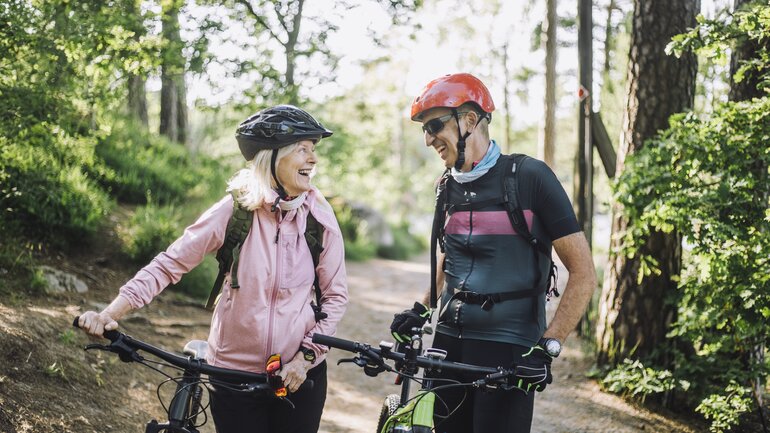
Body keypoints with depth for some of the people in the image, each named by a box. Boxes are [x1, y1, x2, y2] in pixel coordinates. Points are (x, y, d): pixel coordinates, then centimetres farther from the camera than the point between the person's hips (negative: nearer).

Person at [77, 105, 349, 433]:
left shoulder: (320, 216, -6)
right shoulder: (233, 211, -11)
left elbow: (335, 294, 0)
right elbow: (168, 265, -9)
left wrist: (306, 357, -9)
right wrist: (109, 314, -18)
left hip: (299, 375, 2)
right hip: (234, 374, -1)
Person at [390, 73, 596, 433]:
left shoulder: (529, 177, -9)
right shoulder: (448, 187, 9)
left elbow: (583, 272, -9)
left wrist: (548, 346, -17)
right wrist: (423, 308, 12)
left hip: (508, 350, -5)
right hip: (450, 343, 5)